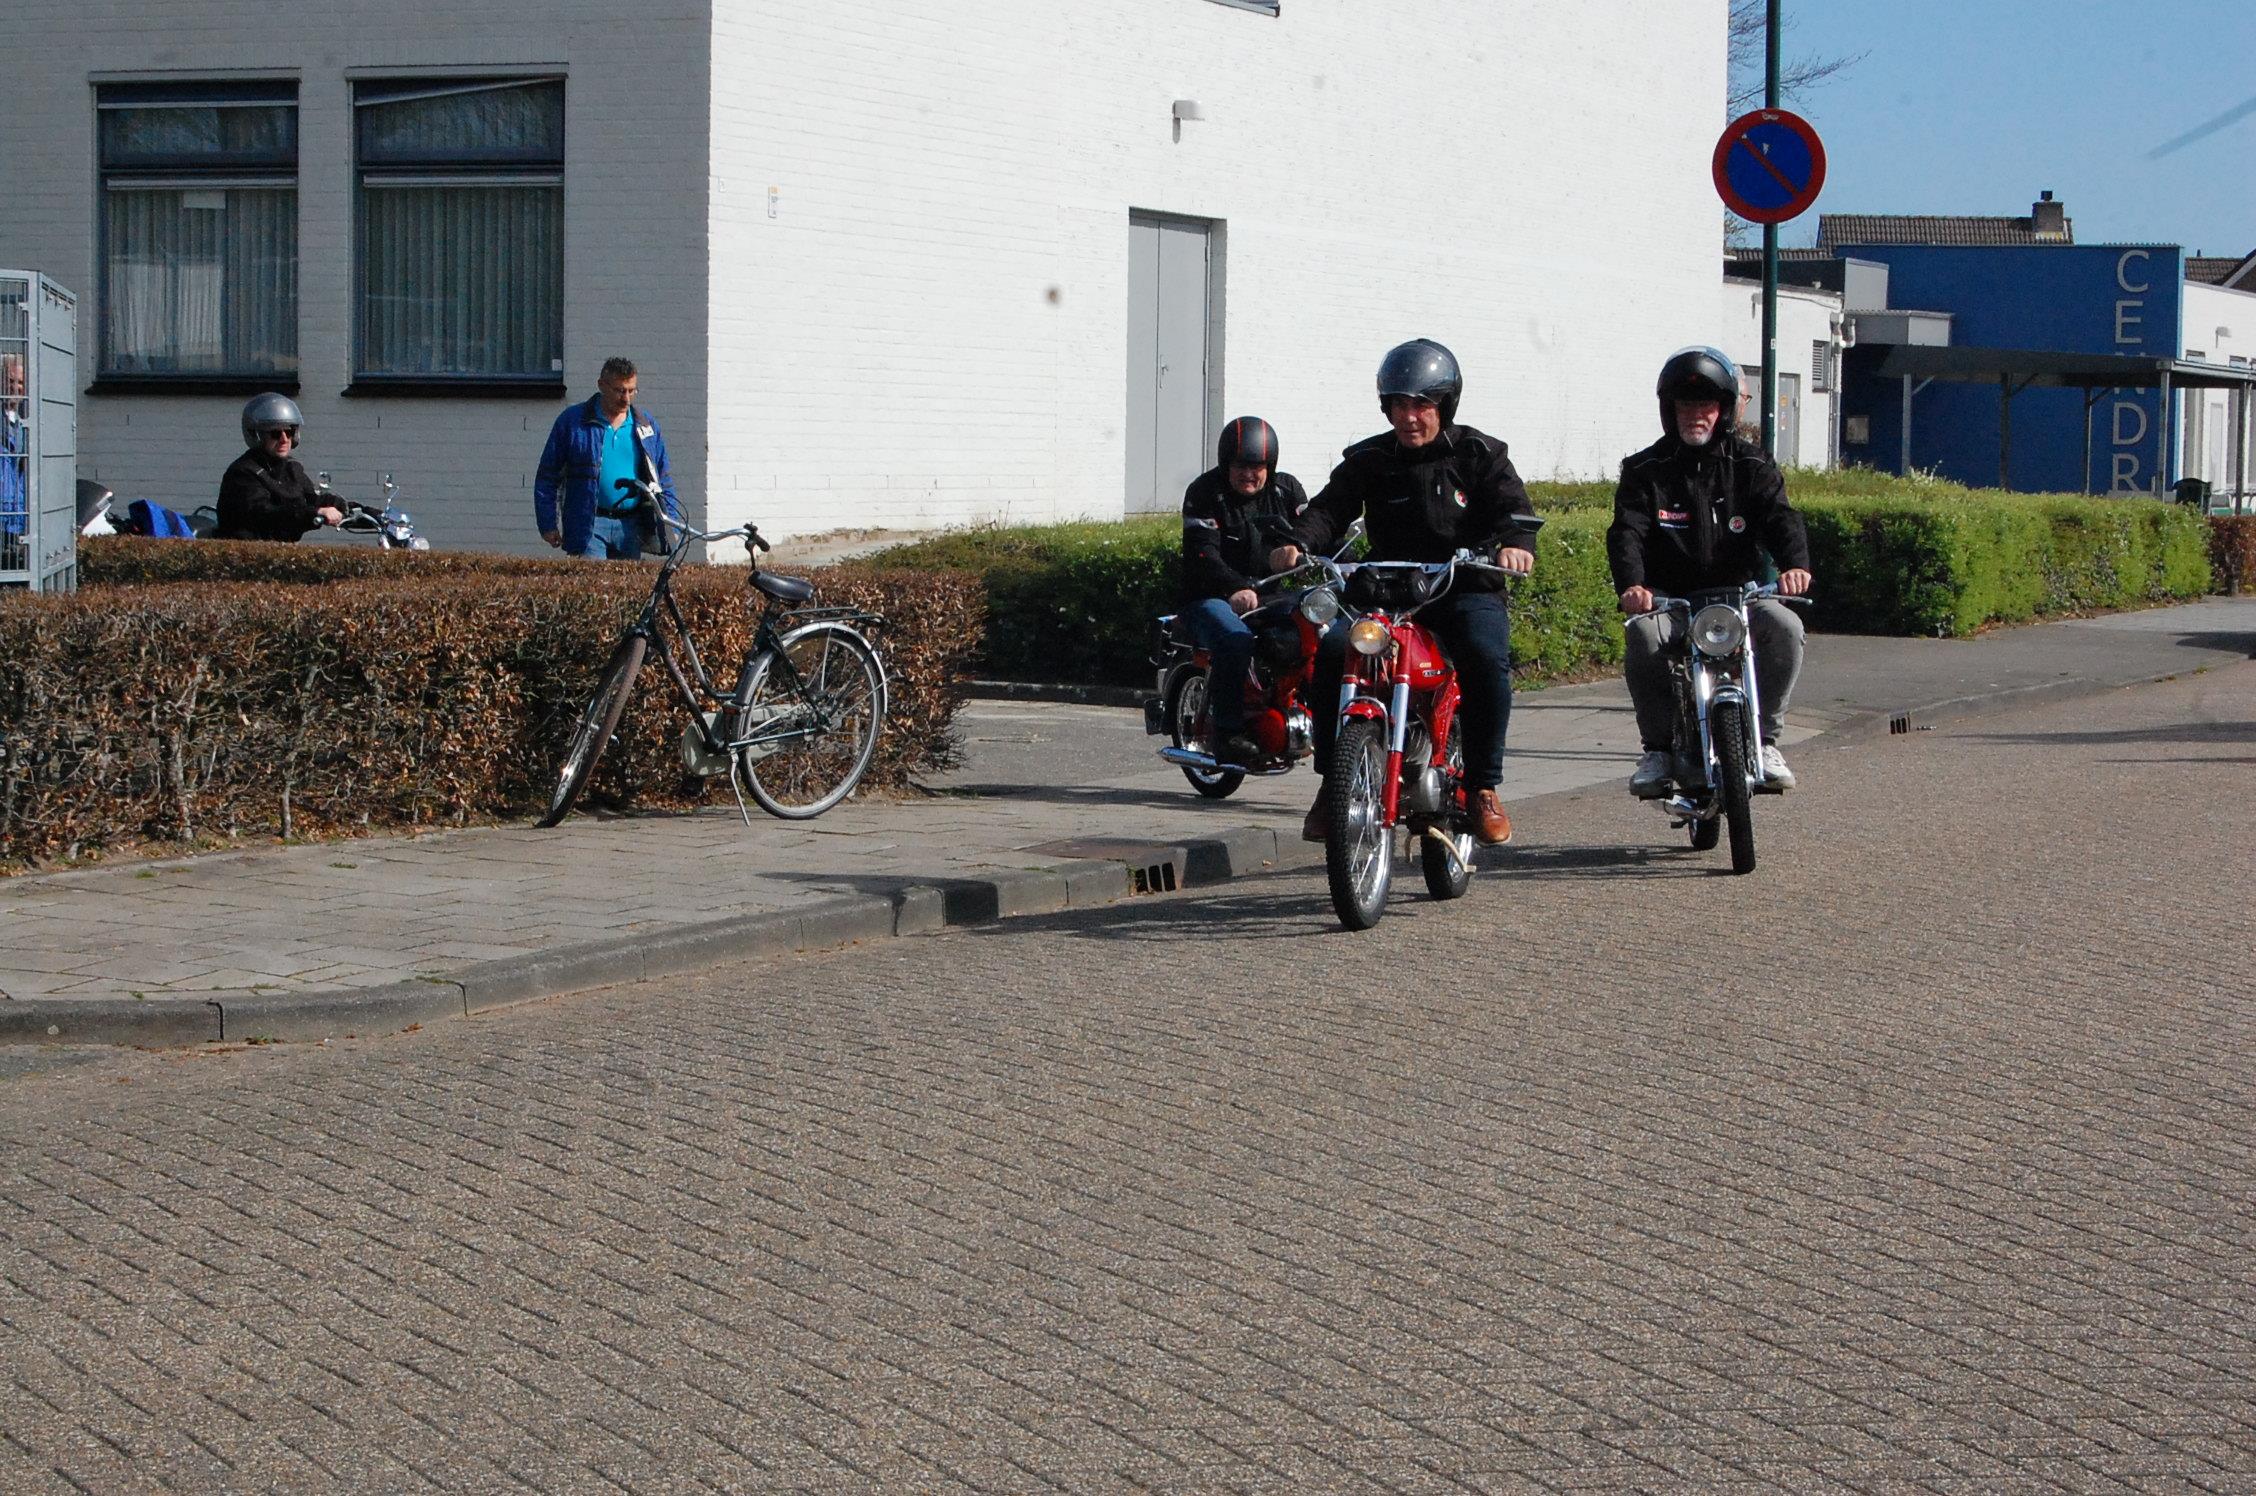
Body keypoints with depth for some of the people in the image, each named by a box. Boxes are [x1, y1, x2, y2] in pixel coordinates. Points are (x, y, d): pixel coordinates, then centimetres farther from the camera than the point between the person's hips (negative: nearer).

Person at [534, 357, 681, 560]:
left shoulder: (646, 425, 13)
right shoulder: (572, 420, 2)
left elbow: (664, 478, 19)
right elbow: (547, 477, 4)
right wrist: (548, 524, -2)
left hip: (631, 528, 4)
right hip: (587, 526, -4)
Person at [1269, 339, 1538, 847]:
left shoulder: (1480, 456, 5)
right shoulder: (1367, 461, 9)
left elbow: (1513, 507, -7)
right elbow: (1331, 508, -3)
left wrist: (1516, 542, -32)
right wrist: (1299, 542, -26)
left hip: (1467, 590, -2)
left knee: (1487, 657, -33)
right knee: (1332, 649, -26)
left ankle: (1483, 787, -19)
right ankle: (1333, 782, -14)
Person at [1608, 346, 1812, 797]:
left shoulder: (1750, 466, 9)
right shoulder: (1645, 471, 6)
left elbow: (1780, 517, -6)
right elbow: (1627, 531, -9)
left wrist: (1795, 563, -29)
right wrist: (1631, 583, -31)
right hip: (1669, 602, -1)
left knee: (1783, 625, -29)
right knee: (1644, 634, -34)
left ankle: (1764, 739, -15)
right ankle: (1658, 747, -18)